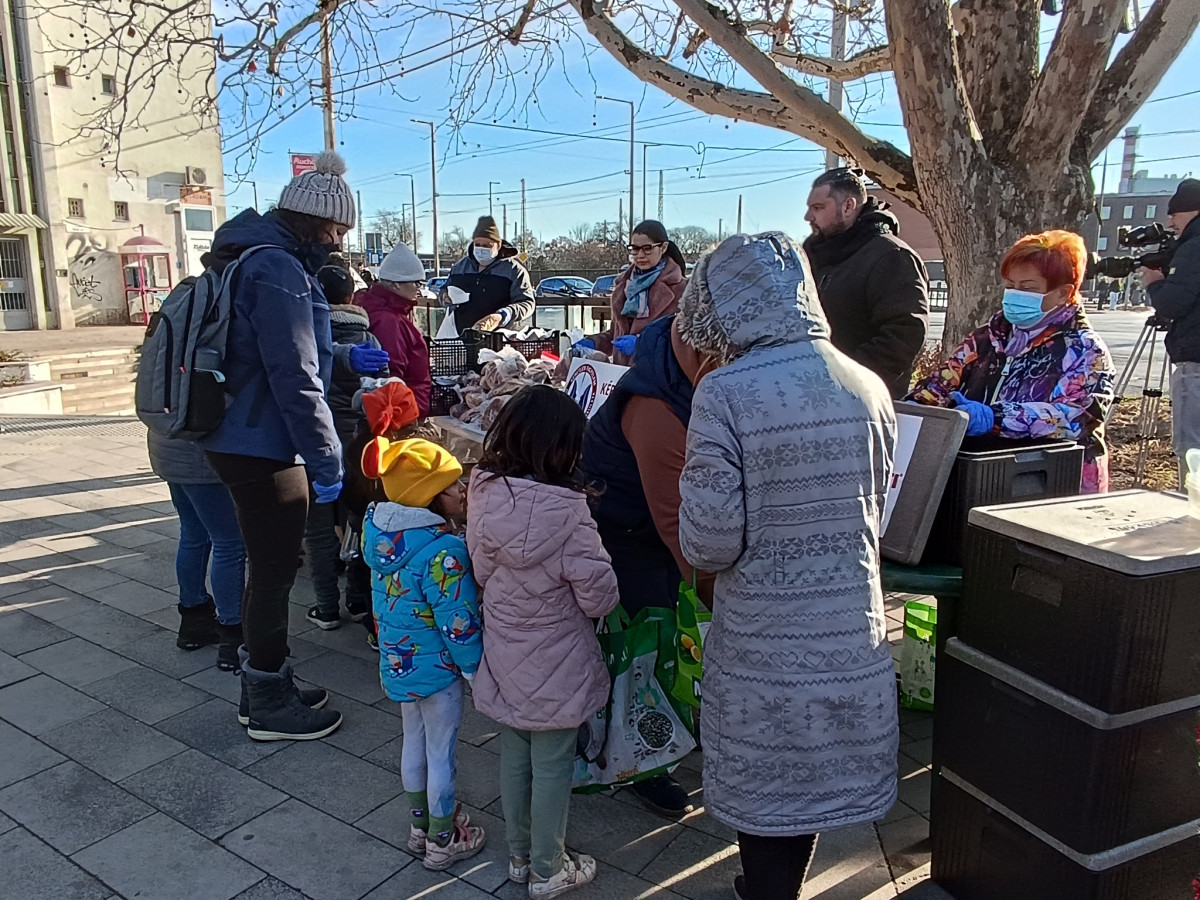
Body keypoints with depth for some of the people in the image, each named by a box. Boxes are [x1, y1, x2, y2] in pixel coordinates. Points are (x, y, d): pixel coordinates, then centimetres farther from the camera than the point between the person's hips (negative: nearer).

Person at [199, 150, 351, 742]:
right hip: (264, 450, -10)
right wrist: (328, 461, -18)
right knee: (273, 575, 3)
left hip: (242, 442, 10)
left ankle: (269, 686, 35)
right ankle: (270, 708, 20)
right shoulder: (279, 270, -19)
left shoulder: (255, 259, 14)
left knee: (269, 569, 19)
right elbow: (295, 380, -22)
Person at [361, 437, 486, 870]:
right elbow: (459, 625, -26)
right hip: (437, 669, -8)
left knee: (414, 741, 24)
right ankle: (442, 842, 30)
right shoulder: (442, 552, -31)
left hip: (398, 661, 8)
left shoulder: (381, 530, -6)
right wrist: (476, 671, -12)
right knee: (442, 753, 11)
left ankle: (420, 825, 43)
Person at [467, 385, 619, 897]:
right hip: (556, 667, -5)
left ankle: (520, 856, 40)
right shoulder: (565, 508, -26)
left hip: (503, 658, 5)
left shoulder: (484, 493, -10)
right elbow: (599, 594, -19)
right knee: (552, 768, 13)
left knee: (514, 758, 21)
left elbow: (480, 571, 3)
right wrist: (597, 604, 2)